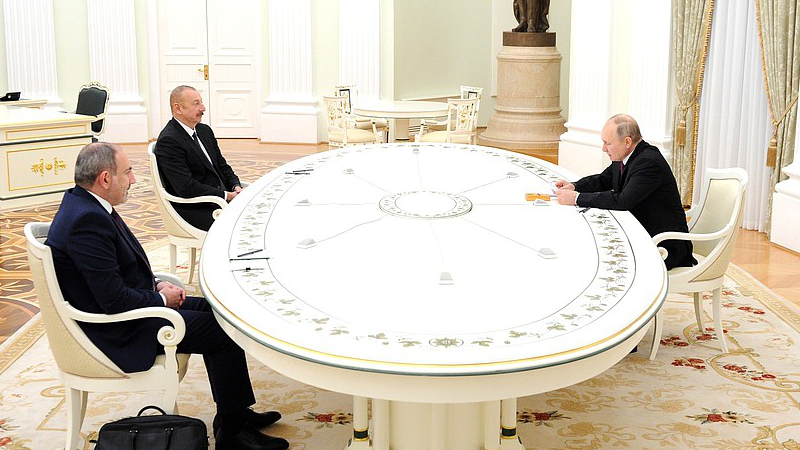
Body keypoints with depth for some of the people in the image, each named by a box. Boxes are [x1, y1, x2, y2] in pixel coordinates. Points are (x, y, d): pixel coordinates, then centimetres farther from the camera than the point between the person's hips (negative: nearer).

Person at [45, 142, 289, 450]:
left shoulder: (82, 203, 4)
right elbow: (114, 300, -28)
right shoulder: (87, 221, -28)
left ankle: (233, 413, 22)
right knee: (224, 331, -9)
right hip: (119, 332, -11)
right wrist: (161, 299, -12)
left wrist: (156, 285, 3)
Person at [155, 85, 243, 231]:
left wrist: (236, 187, -1)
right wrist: (226, 196, -19)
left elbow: (222, 166, 20)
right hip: (193, 210, -9)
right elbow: (186, 187, -21)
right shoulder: (168, 141, -15)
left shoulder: (204, 130, 13)